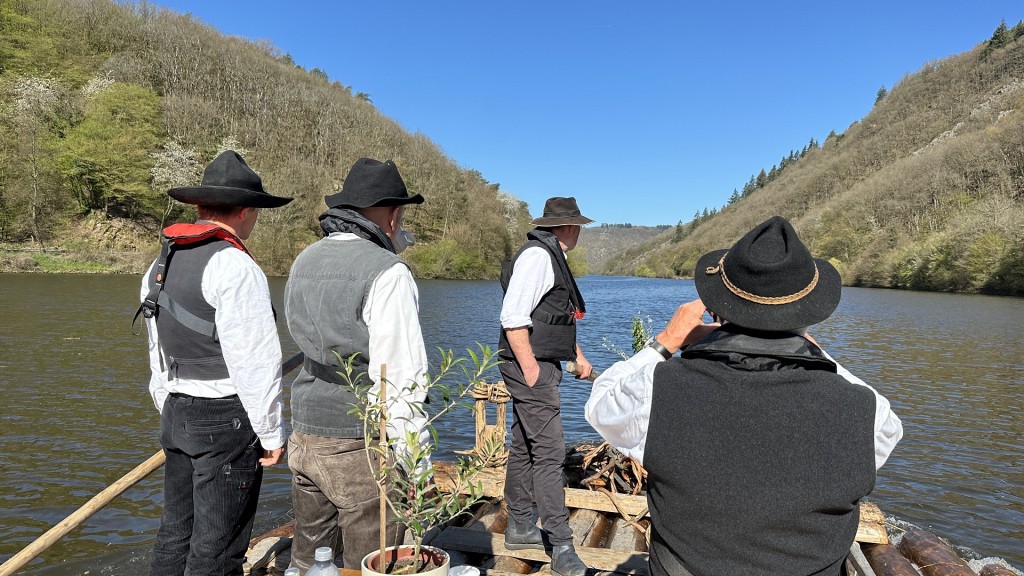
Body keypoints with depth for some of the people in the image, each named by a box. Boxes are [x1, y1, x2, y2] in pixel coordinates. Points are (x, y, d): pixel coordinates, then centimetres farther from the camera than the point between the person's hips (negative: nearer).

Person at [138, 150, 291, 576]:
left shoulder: (162, 264, 11)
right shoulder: (234, 266, -16)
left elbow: (158, 354, 16)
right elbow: (255, 361, -18)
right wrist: (271, 433, -10)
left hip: (177, 414, 9)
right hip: (227, 418, -8)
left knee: (176, 532, 19)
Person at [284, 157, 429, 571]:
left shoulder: (305, 261, 7)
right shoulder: (387, 273, -16)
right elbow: (401, 377, -19)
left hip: (304, 438, 7)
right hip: (361, 446, -7)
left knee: (307, 561, 20)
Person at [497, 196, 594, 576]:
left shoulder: (551, 257, 18)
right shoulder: (537, 255, -14)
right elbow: (512, 317, -22)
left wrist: (578, 355, 26)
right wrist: (530, 370, -22)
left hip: (538, 366, 11)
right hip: (532, 366, -11)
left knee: (524, 448, 16)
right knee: (549, 452, -8)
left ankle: (519, 528, 28)